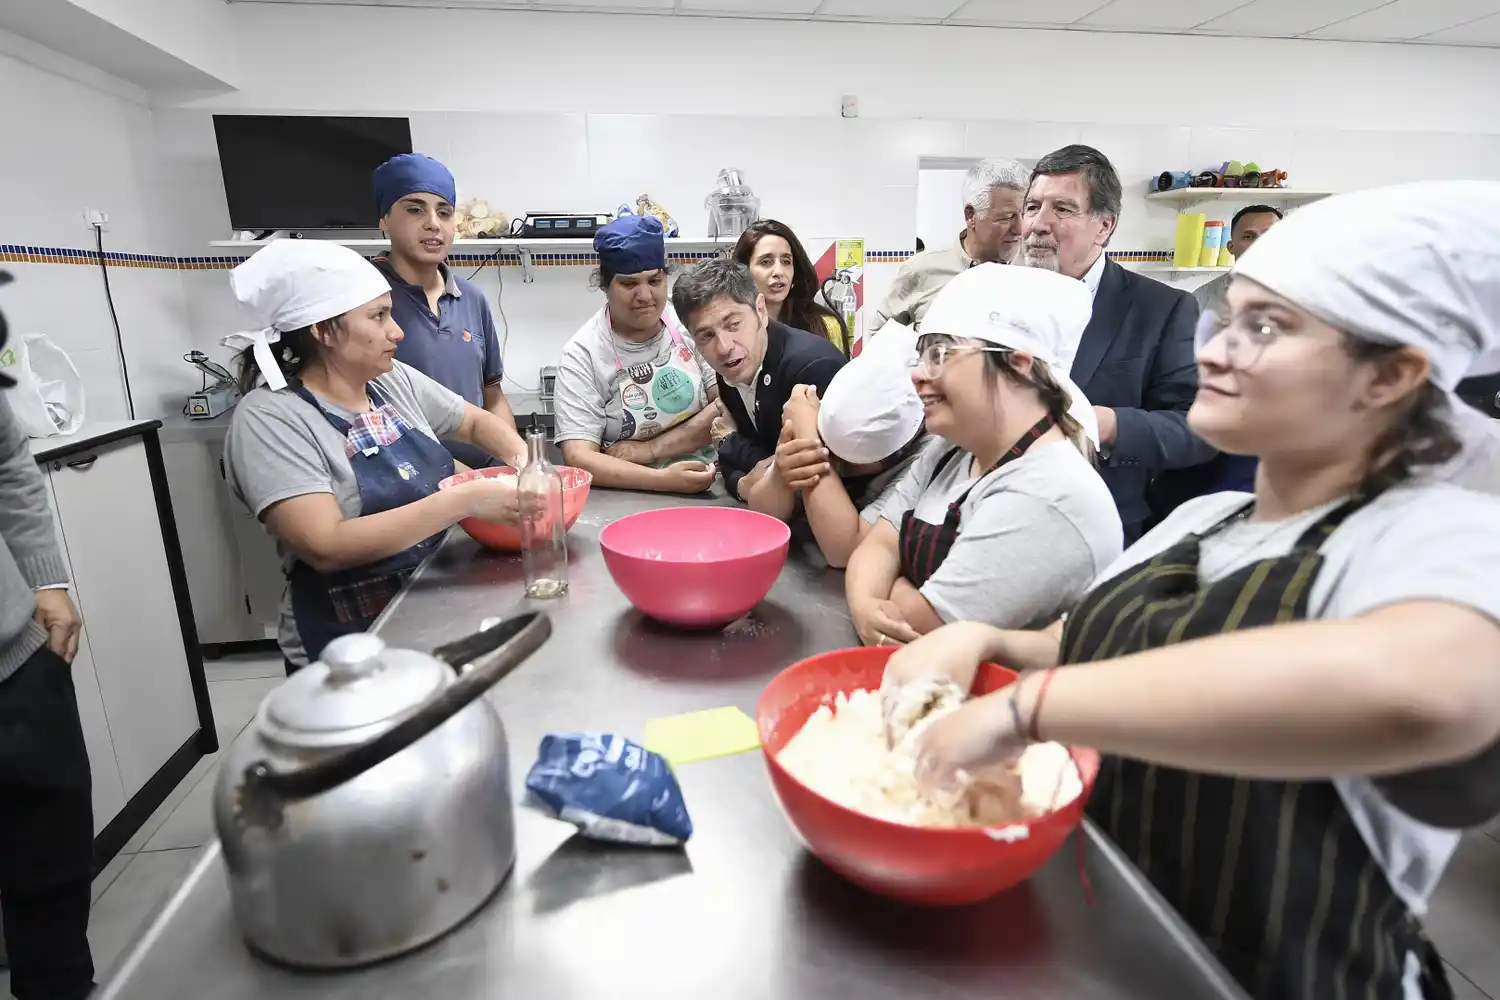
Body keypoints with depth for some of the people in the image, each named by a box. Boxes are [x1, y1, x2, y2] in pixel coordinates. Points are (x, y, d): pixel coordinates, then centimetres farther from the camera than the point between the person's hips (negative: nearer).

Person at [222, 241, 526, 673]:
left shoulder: (395, 381, 4)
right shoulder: (269, 418, -14)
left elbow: (479, 422, 18)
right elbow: (326, 548, -24)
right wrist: (464, 500, -28)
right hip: (348, 651, -5)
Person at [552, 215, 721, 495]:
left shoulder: (690, 323, 0)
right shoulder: (582, 355, -7)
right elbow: (578, 458, -14)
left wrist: (649, 449, -13)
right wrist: (664, 479, -27)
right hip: (630, 497, -3)